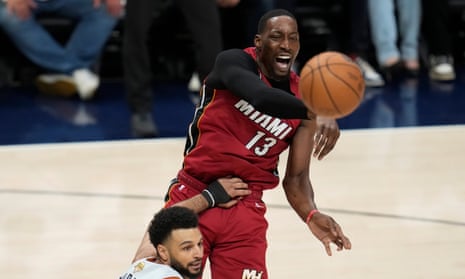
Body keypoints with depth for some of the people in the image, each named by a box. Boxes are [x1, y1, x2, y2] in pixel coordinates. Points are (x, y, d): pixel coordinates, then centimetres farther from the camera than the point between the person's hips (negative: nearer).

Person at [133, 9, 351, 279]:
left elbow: (296, 177, 3)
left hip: (247, 209, 3)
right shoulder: (235, 62, -9)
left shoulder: (302, 97, 3)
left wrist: (311, 215, -18)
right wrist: (315, 113, -46)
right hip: (193, 198, -3)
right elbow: (261, 97, -32)